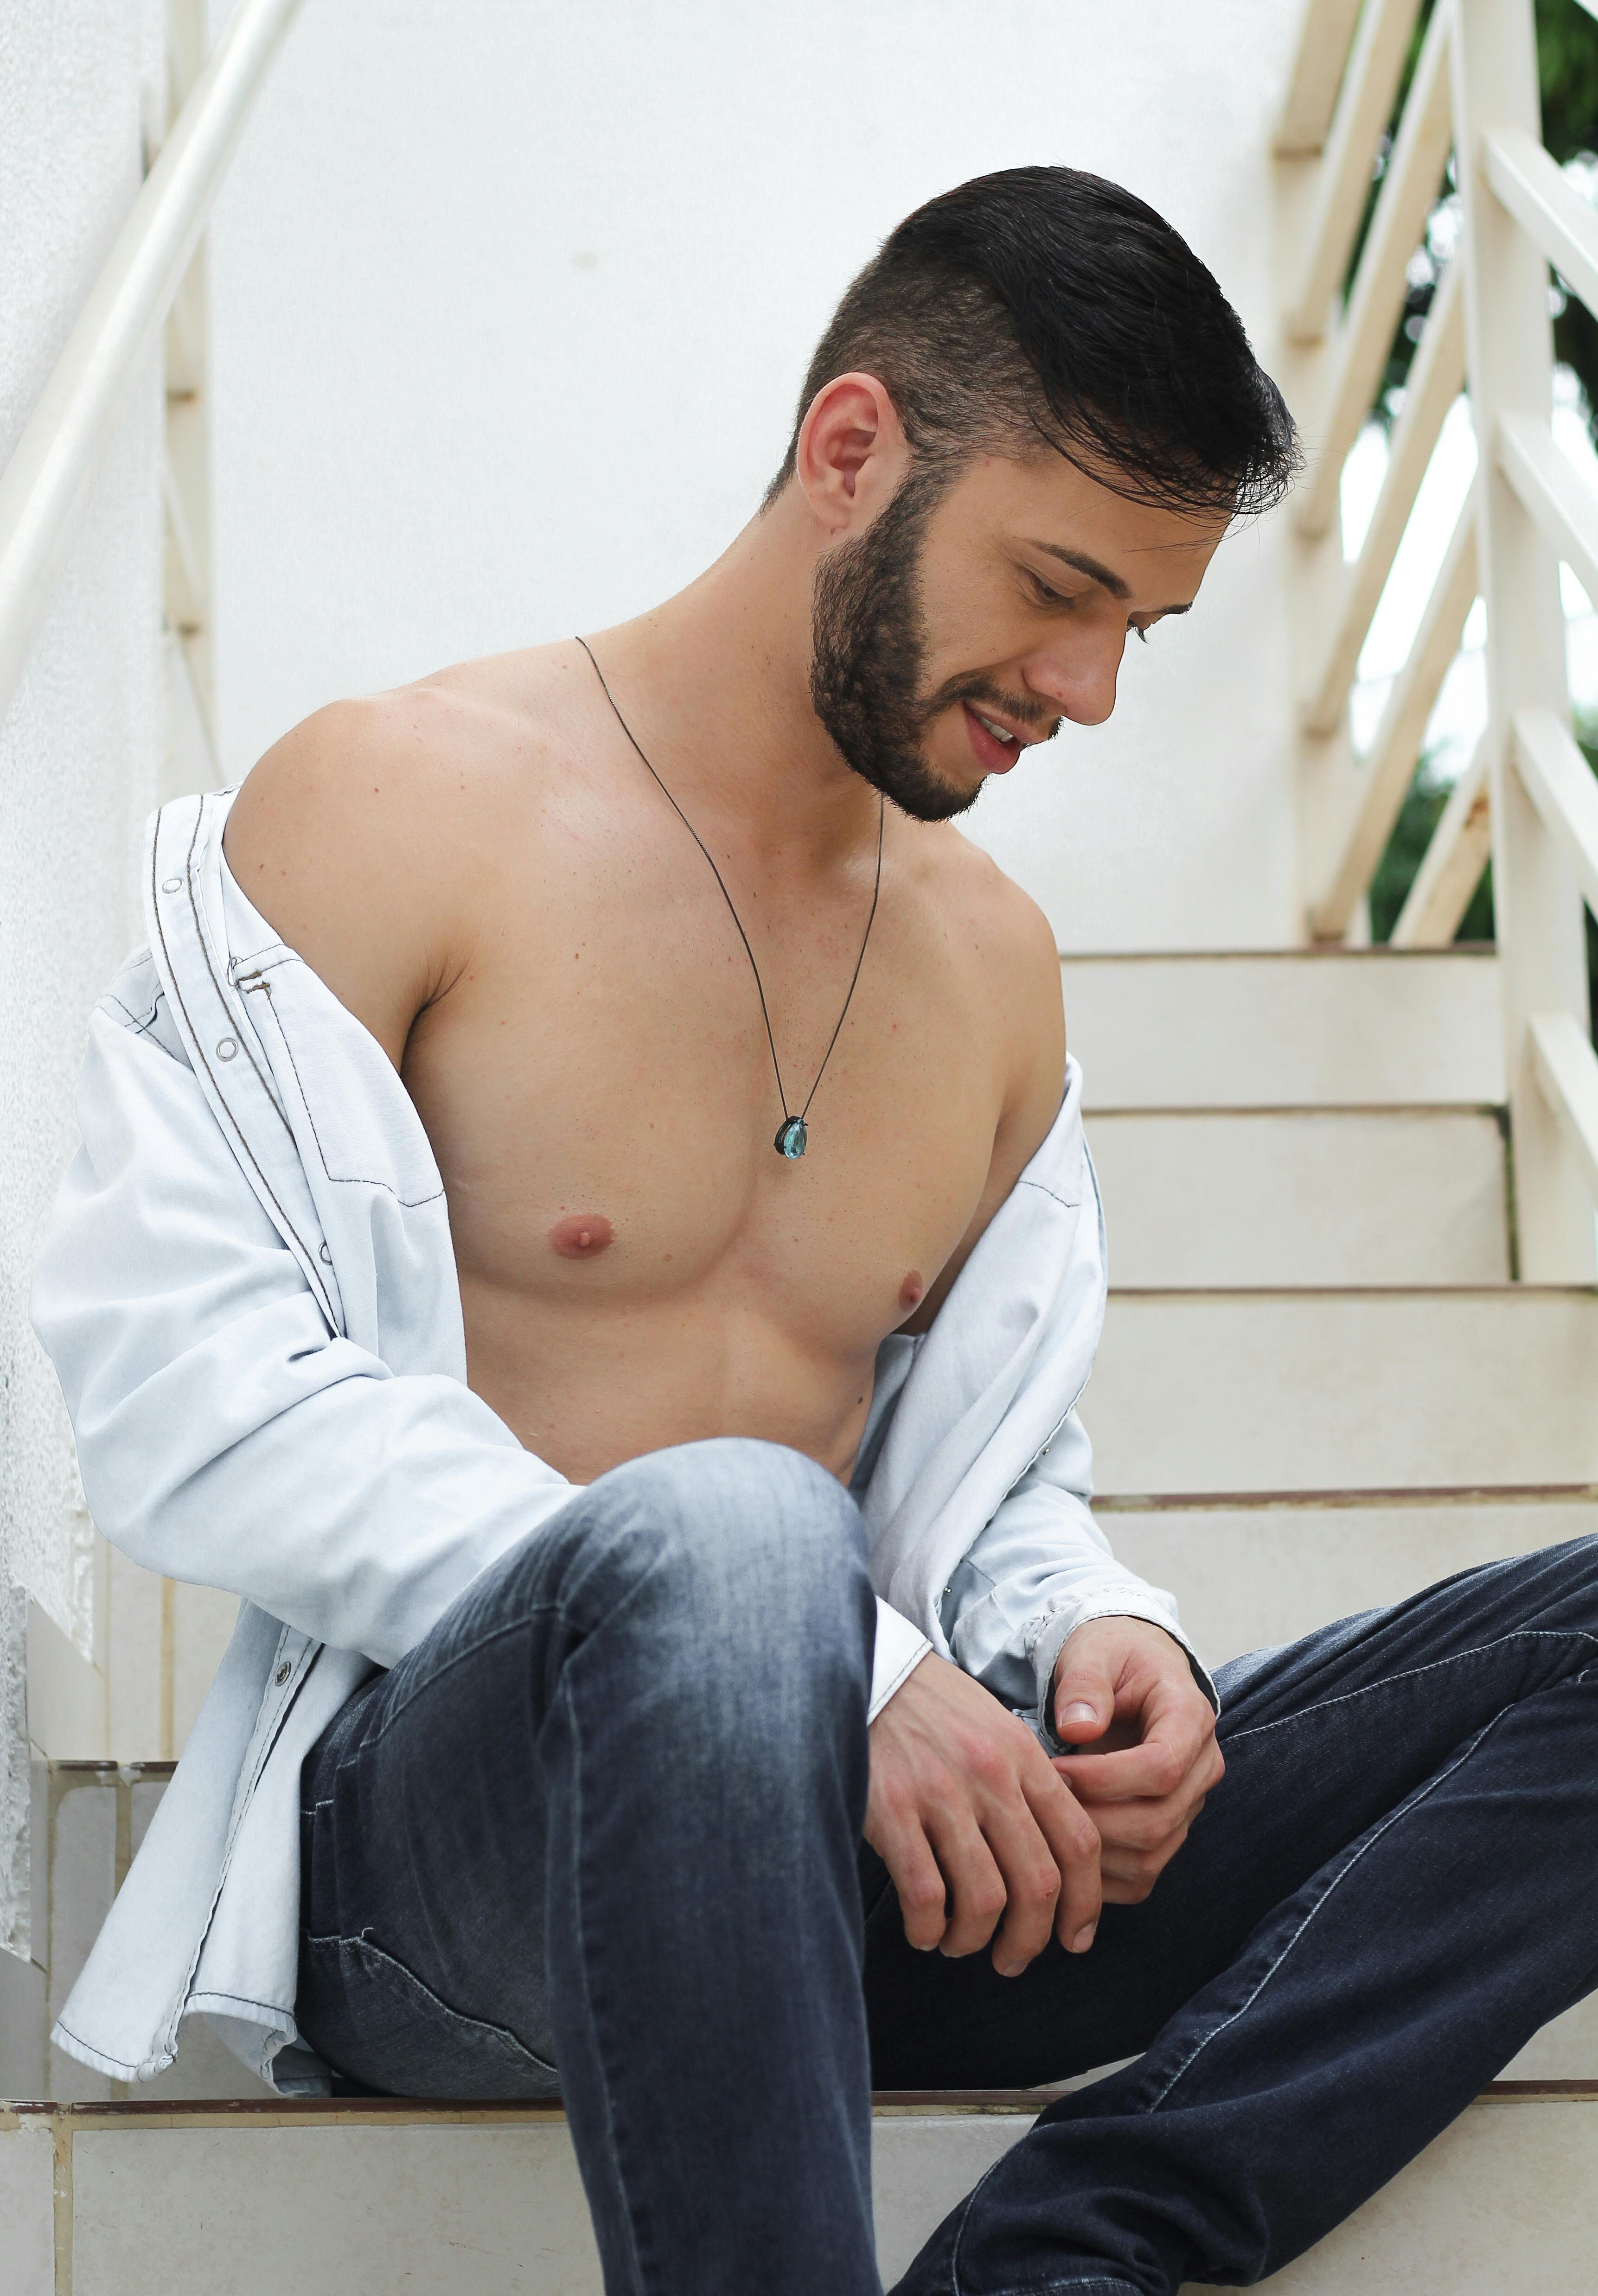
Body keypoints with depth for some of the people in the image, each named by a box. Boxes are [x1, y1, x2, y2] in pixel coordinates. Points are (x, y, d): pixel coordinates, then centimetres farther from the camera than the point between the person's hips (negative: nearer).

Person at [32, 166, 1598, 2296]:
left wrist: (1092, 1632, -5)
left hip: (862, 1853, 6)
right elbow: (180, 1387, -13)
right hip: (427, 1830, -6)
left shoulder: (996, 963, 18)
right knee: (726, 1537, -41)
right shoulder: (391, 807, -1)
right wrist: (848, 1663, -21)